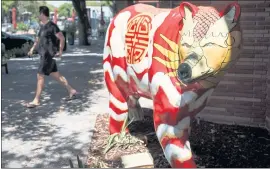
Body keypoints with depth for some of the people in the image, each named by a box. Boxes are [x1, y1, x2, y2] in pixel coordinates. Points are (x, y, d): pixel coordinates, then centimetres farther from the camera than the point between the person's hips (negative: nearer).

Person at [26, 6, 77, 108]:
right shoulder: (42, 26, 14)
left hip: (48, 55, -9)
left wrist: (60, 51, -13)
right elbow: (38, 38, 25)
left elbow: (62, 38, -15)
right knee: (56, 75, 13)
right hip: (44, 54, 9)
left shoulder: (51, 26, -14)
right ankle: (71, 91, 22)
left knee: (40, 76, -7)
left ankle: (36, 100, 0)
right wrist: (32, 49, 17)